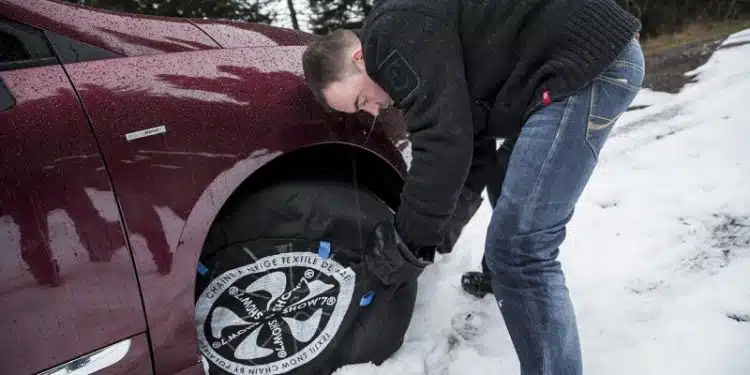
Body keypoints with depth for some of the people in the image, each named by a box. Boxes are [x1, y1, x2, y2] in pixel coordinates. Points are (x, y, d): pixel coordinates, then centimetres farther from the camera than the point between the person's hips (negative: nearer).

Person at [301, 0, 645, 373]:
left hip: (591, 63, -11)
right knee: (505, 181, 28)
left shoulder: (397, 31, -12)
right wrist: (443, 229, 14)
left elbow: (442, 146, -19)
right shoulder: (403, 52, 18)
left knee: (518, 247, -13)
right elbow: (471, 141, 18)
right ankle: (503, 279, 50)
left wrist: (405, 244, -8)